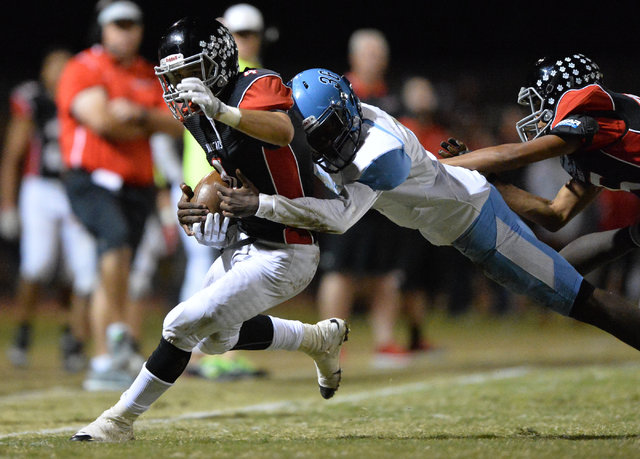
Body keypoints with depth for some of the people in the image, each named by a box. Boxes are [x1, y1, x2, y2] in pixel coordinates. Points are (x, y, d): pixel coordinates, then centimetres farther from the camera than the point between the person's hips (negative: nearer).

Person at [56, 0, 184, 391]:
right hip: (93, 180, -7)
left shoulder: (150, 77, 17)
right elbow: (101, 120, -17)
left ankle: (104, 363, 12)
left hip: (136, 187, 7)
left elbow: (177, 124, 8)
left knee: (114, 277, 8)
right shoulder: (85, 70, -4)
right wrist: (144, 128, -1)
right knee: (117, 239, -33)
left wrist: (139, 114, -9)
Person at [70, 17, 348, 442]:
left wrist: (220, 109, -56)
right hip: (243, 243, 10)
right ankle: (321, 338, 39)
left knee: (183, 325, -14)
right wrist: (201, 206, 3)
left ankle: (120, 421, -1)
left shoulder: (259, 85, -20)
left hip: (283, 256, -10)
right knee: (216, 338, 25)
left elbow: (282, 132, -42)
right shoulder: (199, 119, 7)